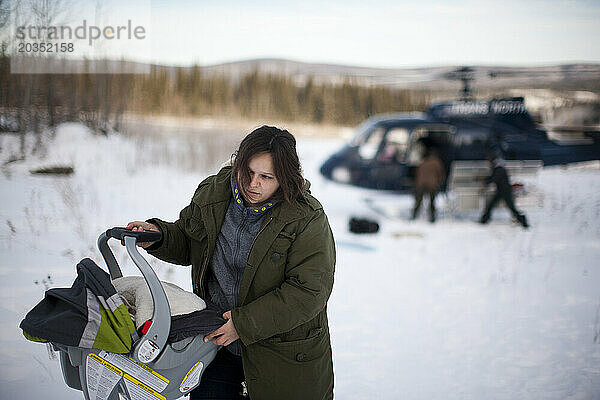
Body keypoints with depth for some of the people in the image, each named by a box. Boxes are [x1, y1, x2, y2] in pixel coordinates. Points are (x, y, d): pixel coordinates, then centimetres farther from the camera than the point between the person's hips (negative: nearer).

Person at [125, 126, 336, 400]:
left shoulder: (307, 220, -18)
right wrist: (157, 235, -9)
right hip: (218, 338, 4)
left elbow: (309, 291, -22)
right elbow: (186, 244, 13)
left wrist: (245, 323, -26)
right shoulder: (213, 194, -3)